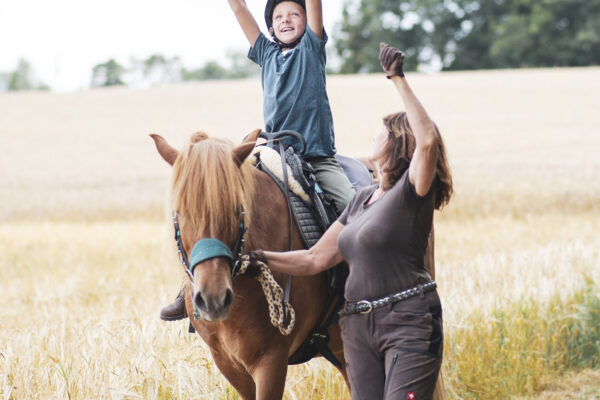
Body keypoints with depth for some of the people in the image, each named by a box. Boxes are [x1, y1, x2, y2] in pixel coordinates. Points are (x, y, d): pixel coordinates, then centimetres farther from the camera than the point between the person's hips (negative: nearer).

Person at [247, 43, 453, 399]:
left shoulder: (412, 192, -7)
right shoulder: (362, 200, 18)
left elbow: (428, 140, -28)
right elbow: (316, 259, 18)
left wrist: (400, 80, -24)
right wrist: (261, 259, 8)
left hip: (409, 325, -8)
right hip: (359, 327, 8)